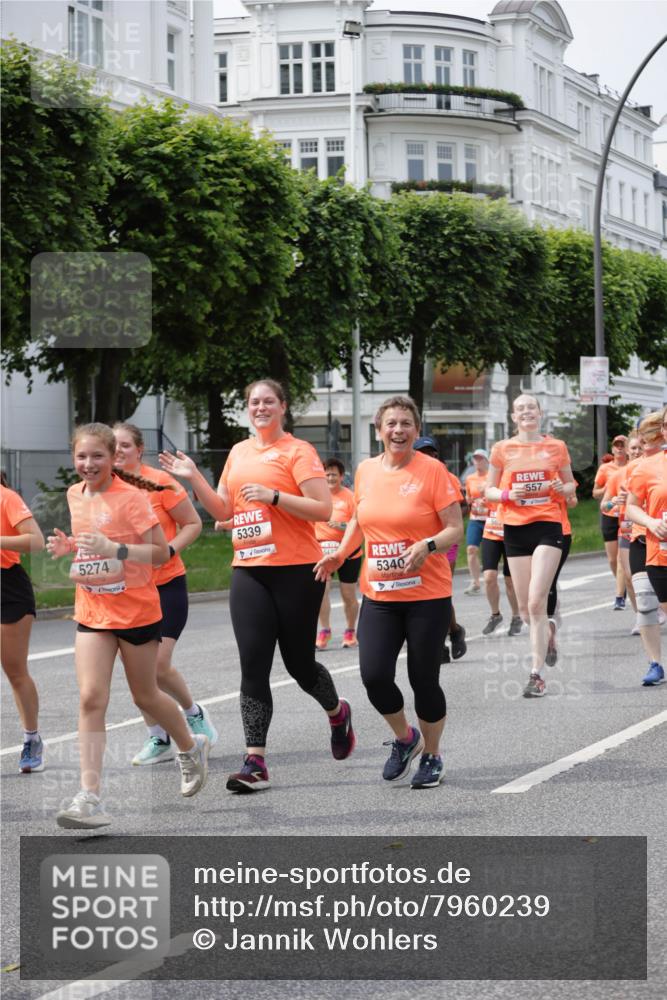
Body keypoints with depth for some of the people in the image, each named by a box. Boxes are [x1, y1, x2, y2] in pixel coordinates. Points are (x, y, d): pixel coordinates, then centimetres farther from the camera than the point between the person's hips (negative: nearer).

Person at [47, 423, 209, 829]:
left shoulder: (131, 497, -14)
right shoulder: (75, 495, 5)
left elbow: (161, 552, -15)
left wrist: (115, 549, -29)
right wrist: (69, 545, 2)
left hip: (137, 610, -4)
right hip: (92, 613, 4)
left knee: (146, 696, 11)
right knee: (91, 699, -10)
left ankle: (191, 747, 41)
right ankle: (90, 799, -14)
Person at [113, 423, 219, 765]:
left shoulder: (159, 483, -11)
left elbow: (193, 524, -4)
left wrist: (168, 551, -19)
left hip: (166, 585, -5)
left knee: (158, 665, -13)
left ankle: (194, 713, 16)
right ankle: (158, 739, 17)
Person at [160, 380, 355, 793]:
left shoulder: (298, 451, -6)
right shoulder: (239, 452, 13)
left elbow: (323, 509, -13)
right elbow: (222, 510, 17)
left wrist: (273, 495, -20)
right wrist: (194, 478, 4)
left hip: (296, 571, -5)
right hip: (249, 571, 5)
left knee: (299, 663, 7)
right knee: (253, 666, -5)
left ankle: (338, 713, 39)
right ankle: (255, 763, -5)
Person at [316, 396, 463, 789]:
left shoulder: (432, 470, -8)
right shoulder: (366, 471, 6)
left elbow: (455, 529, -8)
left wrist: (428, 545, -27)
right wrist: (340, 554, 6)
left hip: (428, 596, -4)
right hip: (378, 595, 4)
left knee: (424, 680, 2)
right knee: (374, 675, -8)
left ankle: (432, 756, 25)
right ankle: (405, 738, 21)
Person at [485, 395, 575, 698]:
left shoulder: (556, 447, 4)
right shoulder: (502, 449, 4)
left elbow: (571, 485, 15)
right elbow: (489, 491, 9)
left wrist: (562, 488, -8)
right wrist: (508, 494, -12)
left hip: (548, 527, -2)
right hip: (515, 529, 2)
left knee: (536, 602, -15)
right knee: (525, 607, 7)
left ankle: (536, 675, -12)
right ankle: (546, 634, 42)